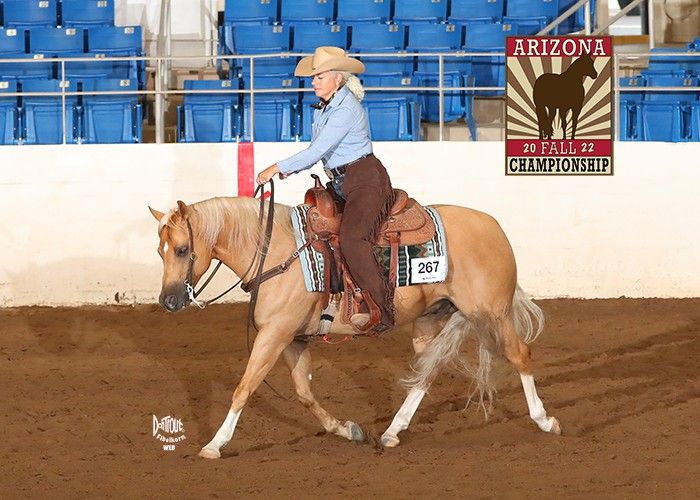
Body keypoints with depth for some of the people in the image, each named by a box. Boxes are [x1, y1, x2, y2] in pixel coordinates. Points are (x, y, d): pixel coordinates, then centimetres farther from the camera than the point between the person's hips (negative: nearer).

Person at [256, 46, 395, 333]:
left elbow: (318, 150, -22)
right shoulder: (323, 108, 12)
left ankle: (380, 308, -26)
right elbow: (317, 151, 16)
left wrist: (278, 168, -20)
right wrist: (291, 170, -2)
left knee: (351, 238, -27)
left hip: (366, 180, -11)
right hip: (341, 184, 11)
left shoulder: (346, 110, -18)